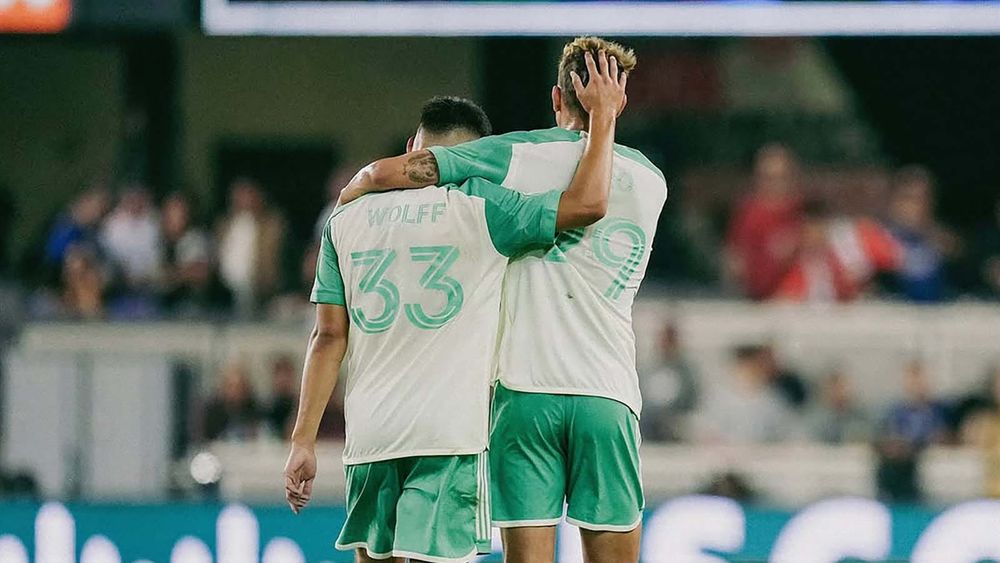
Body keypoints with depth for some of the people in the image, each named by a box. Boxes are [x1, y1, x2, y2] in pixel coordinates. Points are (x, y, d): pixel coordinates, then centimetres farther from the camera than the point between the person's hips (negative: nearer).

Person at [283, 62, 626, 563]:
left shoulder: (347, 218, 9)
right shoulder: (478, 207, -3)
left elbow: (330, 337, 7)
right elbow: (587, 204, -9)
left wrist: (303, 439, 8)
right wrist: (603, 117, 4)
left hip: (368, 434, 4)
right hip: (449, 433, -4)